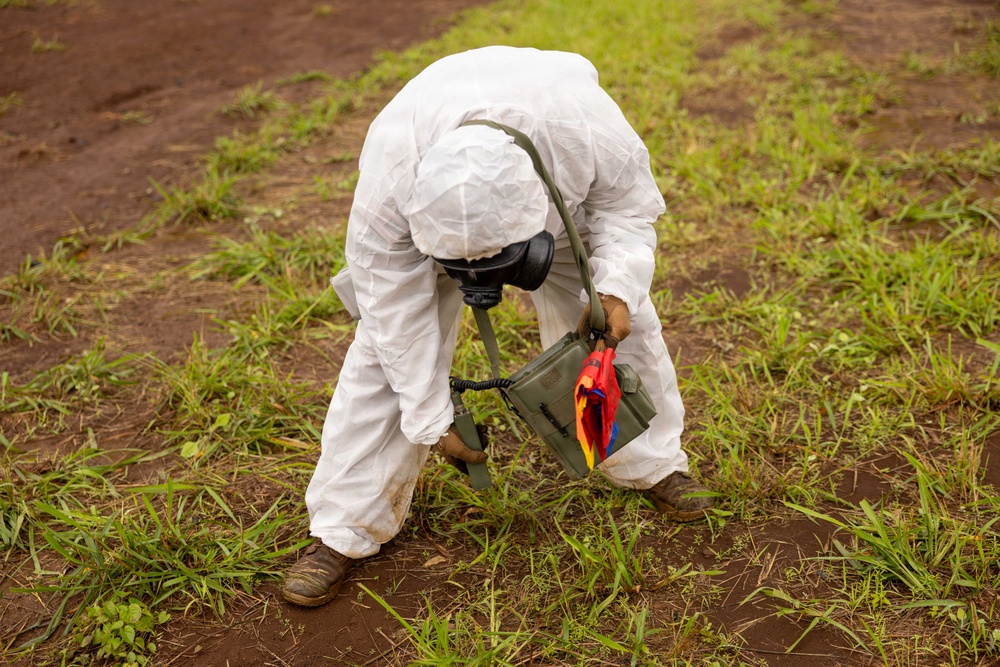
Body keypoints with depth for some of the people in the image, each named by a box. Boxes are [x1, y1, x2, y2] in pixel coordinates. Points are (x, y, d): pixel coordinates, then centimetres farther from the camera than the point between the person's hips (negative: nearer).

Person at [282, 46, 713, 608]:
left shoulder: (591, 131, -42)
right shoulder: (388, 183, -41)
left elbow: (627, 205, -19)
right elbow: (398, 311, -29)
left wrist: (616, 287, -36)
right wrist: (434, 421, -22)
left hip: (564, 207, 2)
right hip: (433, 209, -1)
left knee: (625, 324, -1)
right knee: (385, 352, -11)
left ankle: (653, 465, 26)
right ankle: (343, 531, 1)